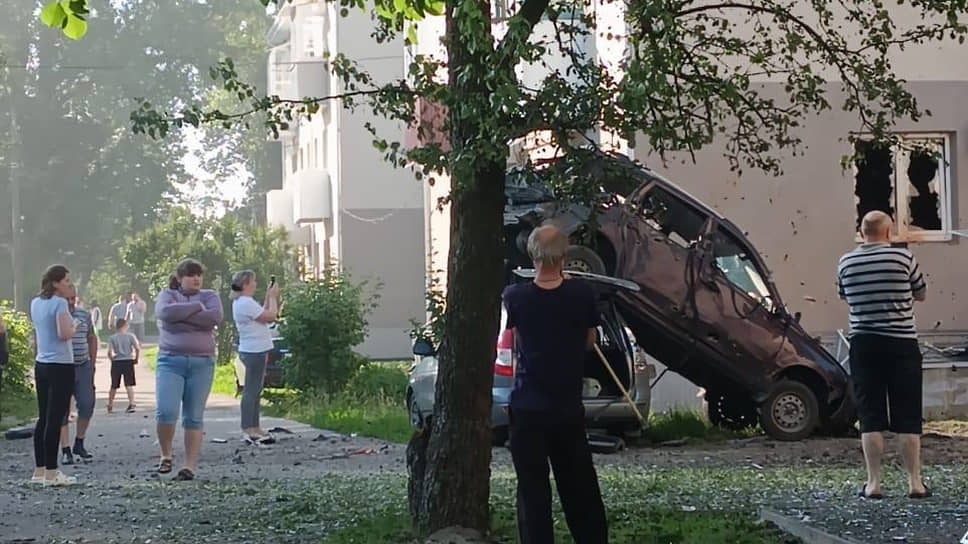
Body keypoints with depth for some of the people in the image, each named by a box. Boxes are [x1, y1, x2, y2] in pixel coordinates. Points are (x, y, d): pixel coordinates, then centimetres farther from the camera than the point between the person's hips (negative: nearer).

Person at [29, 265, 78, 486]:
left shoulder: (35, 303, 12)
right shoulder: (59, 303, -12)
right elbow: (64, 334, -22)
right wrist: (74, 326, -2)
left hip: (41, 365, 8)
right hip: (61, 366, -8)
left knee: (43, 418, 12)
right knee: (55, 420, -6)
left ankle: (39, 470, 16)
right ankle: (51, 473, -5)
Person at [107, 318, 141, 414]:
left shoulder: (112, 338, 0)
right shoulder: (130, 336, -1)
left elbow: (109, 352, -9)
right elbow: (138, 348, -9)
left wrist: (112, 359, 9)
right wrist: (136, 359, 5)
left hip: (116, 362, 1)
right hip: (128, 361, -1)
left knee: (114, 386, 14)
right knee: (129, 385, -2)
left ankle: (110, 406, 26)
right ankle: (131, 404, -16)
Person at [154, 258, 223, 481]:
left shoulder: (210, 296, 12)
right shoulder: (167, 295, 10)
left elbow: (215, 316, -11)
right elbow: (165, 313, -15)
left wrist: (181, 316, -10)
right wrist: (196, 307, -8)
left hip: (202, 364, 1)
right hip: (171, 362, -1)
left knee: (193, 418, 1)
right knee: (166, 412, -15)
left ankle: (190, 466, 2)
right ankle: (166, 455, 7)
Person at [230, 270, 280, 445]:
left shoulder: (240, 302, 16)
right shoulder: (246, 303, -17)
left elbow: (263, 315, 19)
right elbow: (271, 316, -16)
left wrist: (269, 297, 15)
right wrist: (273, 297, -4)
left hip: (254, 351, 11)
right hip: (254, 351, -11)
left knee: (254, 391, 14)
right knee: (251, 391, -8)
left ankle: (254, 428, 19)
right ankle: (248, 430, -7)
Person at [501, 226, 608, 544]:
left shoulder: (515, 297, -10)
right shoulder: (582, 295, -9)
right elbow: (589, 341, 6)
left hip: (528, 407, -1)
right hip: (569, 407, 2)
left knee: (533, 489, 3)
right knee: (580, 487, 14)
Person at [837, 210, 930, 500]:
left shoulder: (846, 263, 1)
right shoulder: (903, 257, -5)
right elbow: (921, 294, 8)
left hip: (863, 344, 2)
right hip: (901, 344, -1)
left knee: (871, 417, 5)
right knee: (908, 417, 5)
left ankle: (873, 483, 3)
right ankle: (915, 482, 6)